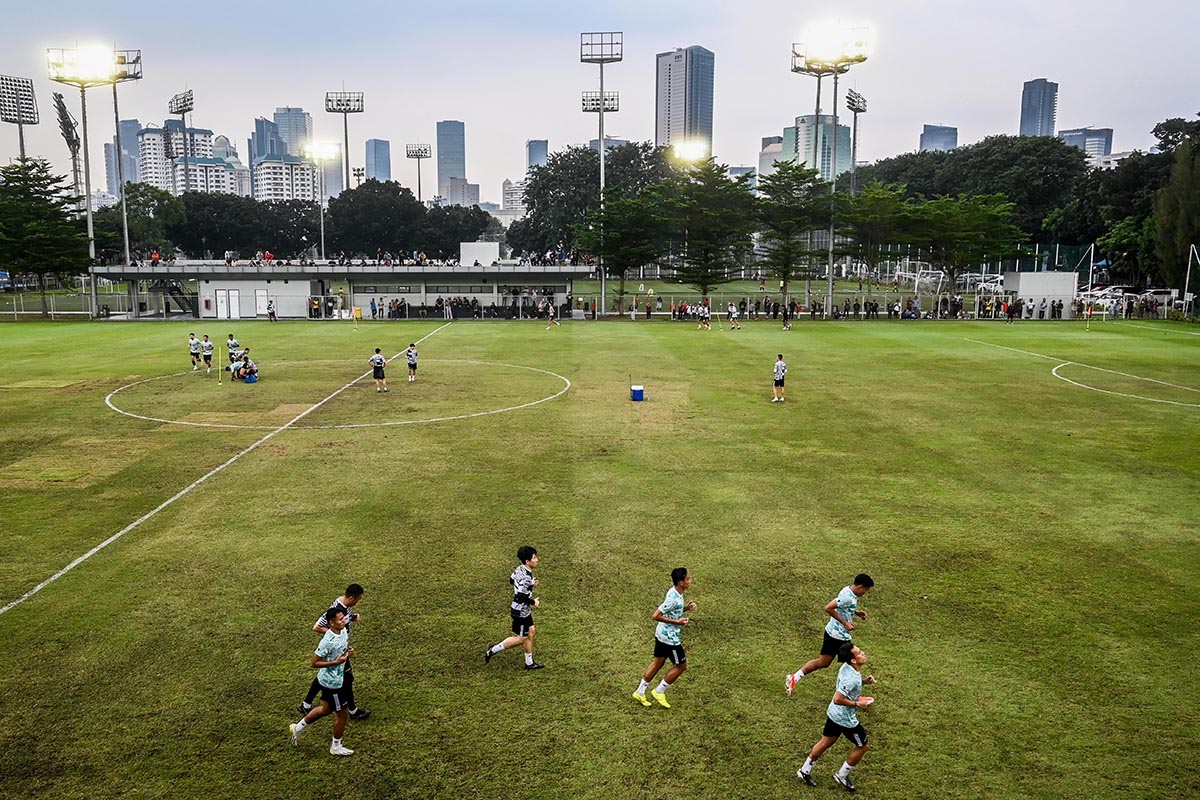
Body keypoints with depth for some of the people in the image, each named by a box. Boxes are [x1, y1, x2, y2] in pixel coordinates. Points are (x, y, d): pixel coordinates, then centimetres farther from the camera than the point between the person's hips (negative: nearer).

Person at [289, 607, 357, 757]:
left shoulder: (344, 631, -5)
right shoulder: (328, 641, -31)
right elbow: (314, 663, -24)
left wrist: (348, 651, -6)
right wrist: (336, 662, -30)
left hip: (338, 677, 9)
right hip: (332, 682, -9)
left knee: (326, 709, 27)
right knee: (342, 713, 8)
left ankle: (298, 727, 44)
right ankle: (336, 747, 29)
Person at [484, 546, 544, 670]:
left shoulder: (519, 569, -1)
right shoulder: (526, 577, -29)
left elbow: (511, 580, 15)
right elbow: (521, 596, -31)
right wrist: (534, 602, -15)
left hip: (525, 610, 10)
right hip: (521, 611, -10)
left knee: (531, 632, 17)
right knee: (520, 638, 4)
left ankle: (529, 663, 29)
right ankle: (493, 650, 14)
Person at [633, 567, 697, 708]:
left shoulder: (675, 592, 0)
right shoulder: (674, 598, -29)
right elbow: (656, 616, -28)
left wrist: (686, 607, 2)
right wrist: (677, 622, -24)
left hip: (662, 634, 9)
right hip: (669, 637, -9)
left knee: (658, 662, 20)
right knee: (681, 665, 8)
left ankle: (640, 692, 29)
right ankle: (659, 692, 20)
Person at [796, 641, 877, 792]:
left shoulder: (847, 667, -5)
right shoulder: (852, 678, -32)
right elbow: (838, 699, -32)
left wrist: (864, 682, 2)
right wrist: (857, 703, -21)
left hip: (834, 714, 8)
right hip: (846, 719, -8)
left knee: (826, 742, 22)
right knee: (862, 746, 13)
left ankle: (805, 771, 33)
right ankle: (842, 775, 27)